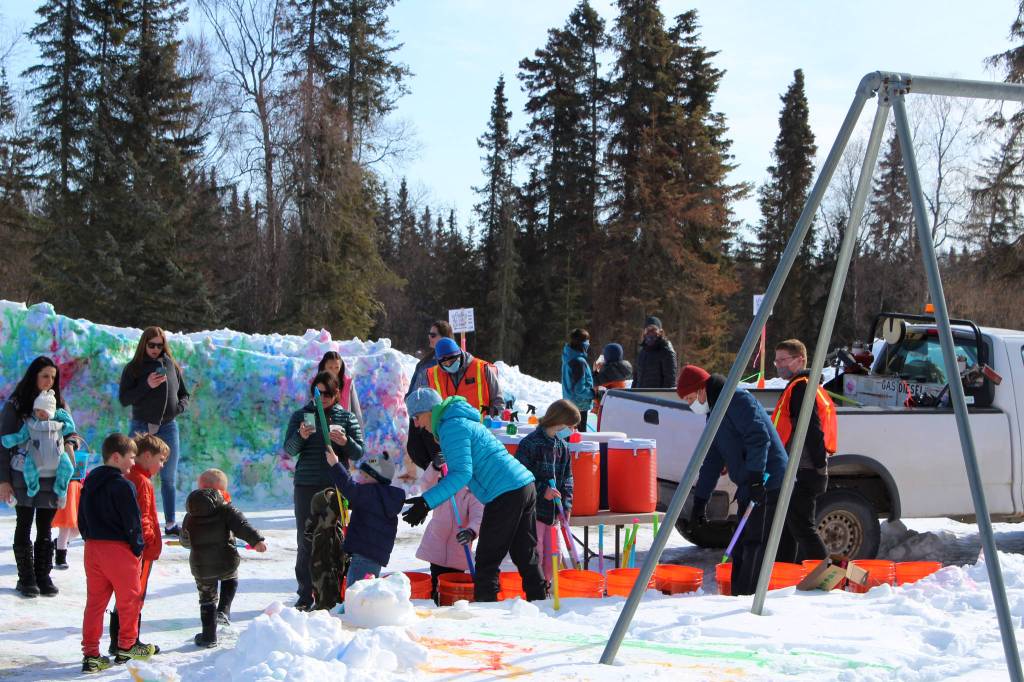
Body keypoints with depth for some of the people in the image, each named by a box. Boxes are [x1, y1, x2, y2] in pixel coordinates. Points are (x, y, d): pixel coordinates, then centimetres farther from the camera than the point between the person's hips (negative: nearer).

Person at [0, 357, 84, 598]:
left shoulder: (60, 405, 9)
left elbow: (72, 433, 15)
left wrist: (70, 444, -11)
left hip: (51, 478, 3)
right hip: (23, 476, -3)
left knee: (45, 528, 8)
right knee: (24, 526, 2)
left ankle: (43, 576, 15)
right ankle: (26, 578, 8)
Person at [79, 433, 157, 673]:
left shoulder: (89, 482, 10)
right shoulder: (123, 486, -16)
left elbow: (82, 518, 15)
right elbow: (132, 520, -15)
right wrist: (138, 547, -4)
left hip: (92, 546, 7)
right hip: (119, 548, -7)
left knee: (95, 600, 9)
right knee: (129, 598, 10)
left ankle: (91, 654, 7)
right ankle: (127, 647, 20)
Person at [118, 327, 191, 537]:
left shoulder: (172, 366, 9)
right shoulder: (133, 368, 1)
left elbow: (185, 395, 16)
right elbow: (123, 399, -6)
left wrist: (179, 407, -6)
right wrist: (147, 386, -17)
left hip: (168, 427, 3)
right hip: (141, 427, -3)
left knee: (169, 479, 8)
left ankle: (170, 524, 15)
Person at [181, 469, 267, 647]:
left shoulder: (190, 517, 4)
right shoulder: (225, 510, -7)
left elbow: (185, 541, 15)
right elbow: (241, 525, -20)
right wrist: (256, 540, -25)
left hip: (201, 567, 2)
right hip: (226, 562, -2)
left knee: (207, 599, 14)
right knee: (231, 579, 31)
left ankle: (208, 636, 16)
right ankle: (223, 610, 13)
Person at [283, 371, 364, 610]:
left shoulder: (346, 417, 8)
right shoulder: (301, 415, 8)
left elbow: (358, 453, 4)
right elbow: (289, 450, 1)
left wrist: (344, 441, -17)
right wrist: (300, 436, -20)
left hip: (336, 485, 0)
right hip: (306, 486, 0)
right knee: (306, 541, 0)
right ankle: (305, 594, 4)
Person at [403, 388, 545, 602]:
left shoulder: (452, 426, -9)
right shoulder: (462, 420, 22)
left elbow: (462, 473, -19)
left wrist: (427, 502, -21)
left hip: (505, 494, -10)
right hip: (526, 484, 10)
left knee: (487, 560, -2)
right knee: (526, 556, 16)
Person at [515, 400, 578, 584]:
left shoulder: (562, 446, 9)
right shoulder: (530, 443, -14)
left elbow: (567, 478, 15)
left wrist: (566, 505, 4)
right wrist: (542, 490, -20)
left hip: (553, 511, 7)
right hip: (533, 510, -7)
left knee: (552, 554, 9)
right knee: (535, 555, -6)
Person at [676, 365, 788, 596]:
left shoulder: (737, 400, -11)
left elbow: (759, 438, -22)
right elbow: (711, 461, 23)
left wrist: (755, 478, -28)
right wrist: (699, 502, 20)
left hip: (766, 485, -10)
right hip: (748, 489, 10)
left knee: (755, 544, -11)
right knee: (740, 547, 11)